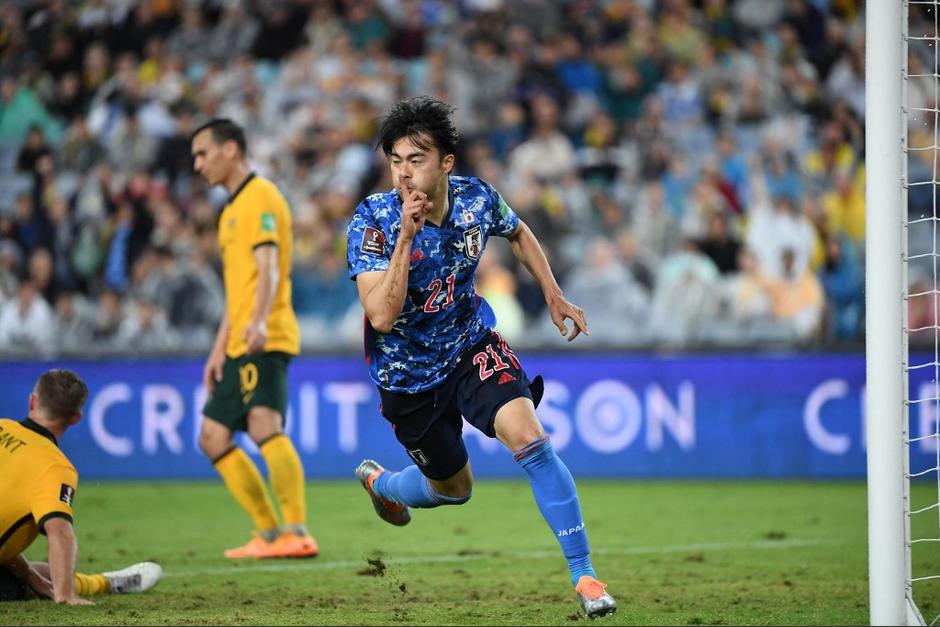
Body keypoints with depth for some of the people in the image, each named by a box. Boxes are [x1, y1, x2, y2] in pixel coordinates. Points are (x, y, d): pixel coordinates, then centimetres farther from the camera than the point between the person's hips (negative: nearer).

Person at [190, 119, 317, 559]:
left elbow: (268, 268, -21)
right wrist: (219, 349, 23)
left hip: (266, 341, -11)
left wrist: (259, 321, -36)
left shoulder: (260, 197, -7)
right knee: (213, 437, 10)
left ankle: (298, 533, -30)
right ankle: (269, 534, 12)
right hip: (240, 346, 11)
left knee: (264, 426, -25)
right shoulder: (232, 209, 23)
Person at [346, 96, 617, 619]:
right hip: (409, 374, -1)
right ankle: (378, 481, 51)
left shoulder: (477, 199, -15)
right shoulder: (374, 219, -25)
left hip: (472, 345, 1)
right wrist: (406, 236, -41)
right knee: (453, 487, 15)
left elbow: (518, 233, 11)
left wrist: (554, 295, 4)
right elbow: (381, 315, -35)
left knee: (529, 437, -24)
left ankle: (584, 574, -18)